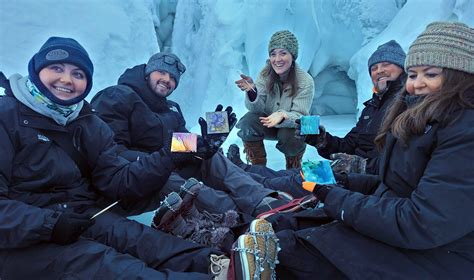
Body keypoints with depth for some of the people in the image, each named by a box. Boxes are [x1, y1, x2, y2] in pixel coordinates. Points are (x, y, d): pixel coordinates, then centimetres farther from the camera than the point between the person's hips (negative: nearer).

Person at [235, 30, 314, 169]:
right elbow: (257, 109, -19)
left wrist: (283, 116, -48)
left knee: (289, 137, -34)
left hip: (292, 126, -2)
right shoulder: (266, 74, -14)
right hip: (267, 121, 3)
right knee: (248, 122, -25)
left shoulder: (305, 82, -21)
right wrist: (252, 91, -41)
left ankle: (293, 172, 1)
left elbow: (300, 116, -25)